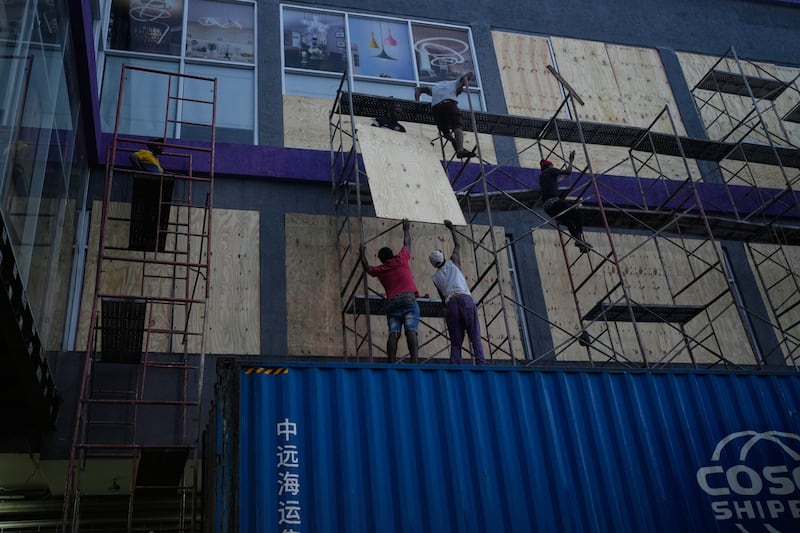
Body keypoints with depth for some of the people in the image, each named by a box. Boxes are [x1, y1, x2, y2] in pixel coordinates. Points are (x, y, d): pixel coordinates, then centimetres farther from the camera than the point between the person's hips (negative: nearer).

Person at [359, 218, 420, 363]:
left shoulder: (380, 270, 18)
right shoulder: (401, 259, 13)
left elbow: (368, 268, 41)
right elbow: (407, 243, 31)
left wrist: (362, 255, 56)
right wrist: (407, 229, 47)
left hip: (391, 302, 2)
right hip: (408, 299, -2)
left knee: (393, 333, -7)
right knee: (411, 331, -17)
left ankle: (391, 364, -19)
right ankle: (415, 361, -32)